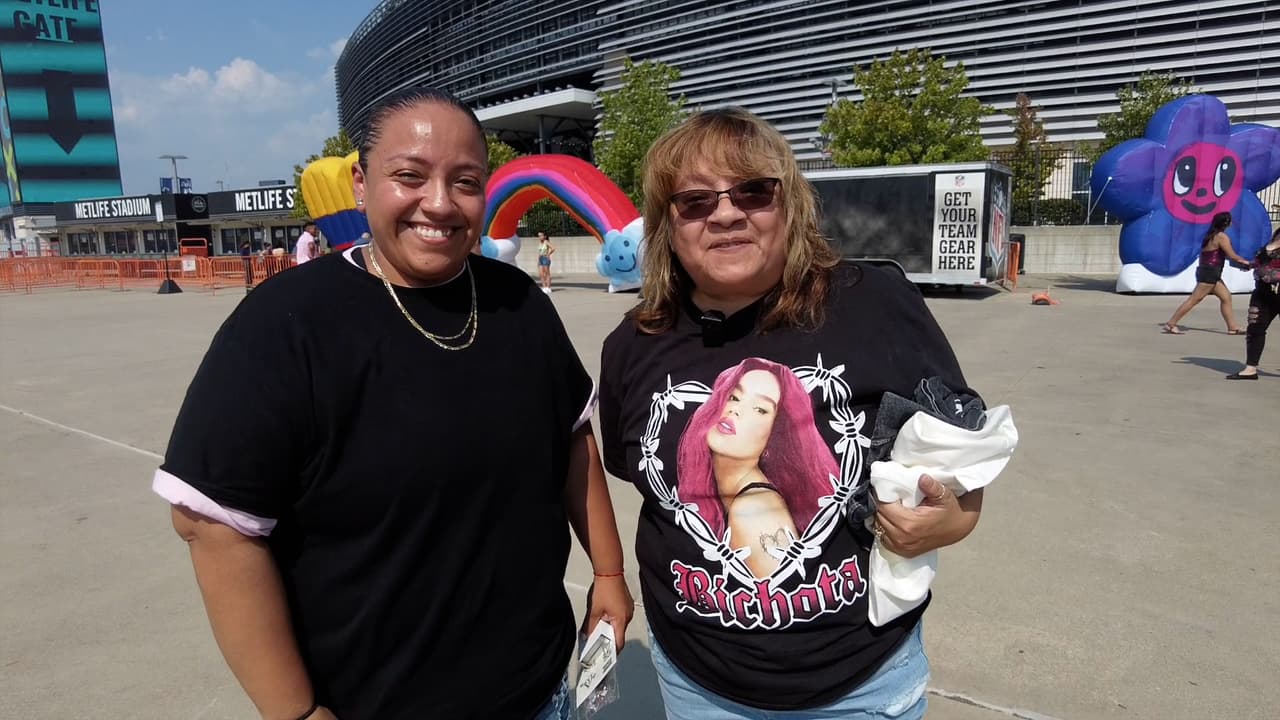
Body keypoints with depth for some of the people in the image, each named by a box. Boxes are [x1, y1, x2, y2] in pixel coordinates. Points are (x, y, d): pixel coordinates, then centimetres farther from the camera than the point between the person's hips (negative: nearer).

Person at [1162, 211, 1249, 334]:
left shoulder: (1212, 235, 13)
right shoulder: (1221, 236, -13)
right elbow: (1232, 255, -10)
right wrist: (1244, 262, 6)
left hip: (1211, 273, 10)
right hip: (1209, 273, -10)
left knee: (1226, 297, 11)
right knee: (1194, 300, -9)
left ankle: (1233, 327, 14)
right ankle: (1170, 324, -9)